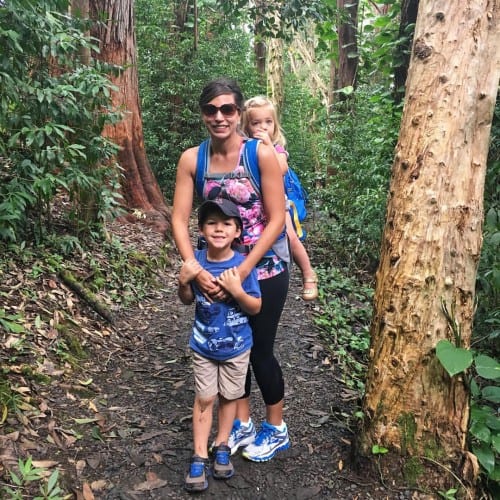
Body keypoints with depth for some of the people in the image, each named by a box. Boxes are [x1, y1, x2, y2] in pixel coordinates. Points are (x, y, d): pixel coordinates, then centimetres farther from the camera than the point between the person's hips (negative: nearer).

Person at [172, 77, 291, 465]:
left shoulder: (262, 154, -18)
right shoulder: (191, 159, -8)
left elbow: (276, 220, -18)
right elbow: (180, 220, -9)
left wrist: (241, 272, -21)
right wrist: (197, 271, -20)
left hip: (265, 267, -4)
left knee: (259, 349, 6)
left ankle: (277, 429, 31)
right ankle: (242, 424, 37)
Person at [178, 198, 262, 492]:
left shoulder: (243, 265, -21)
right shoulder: (196, 261, -14)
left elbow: (256, 307, -13)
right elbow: (188, 300, 0)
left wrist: (237, 291, -31)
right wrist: (183, 281, -20)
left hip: (236, 346, -1)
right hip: (204, 345, 1)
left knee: (229, 396, 16)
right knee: (204, 399, 11)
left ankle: (222, 447, 37)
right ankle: (199, 457, 23)